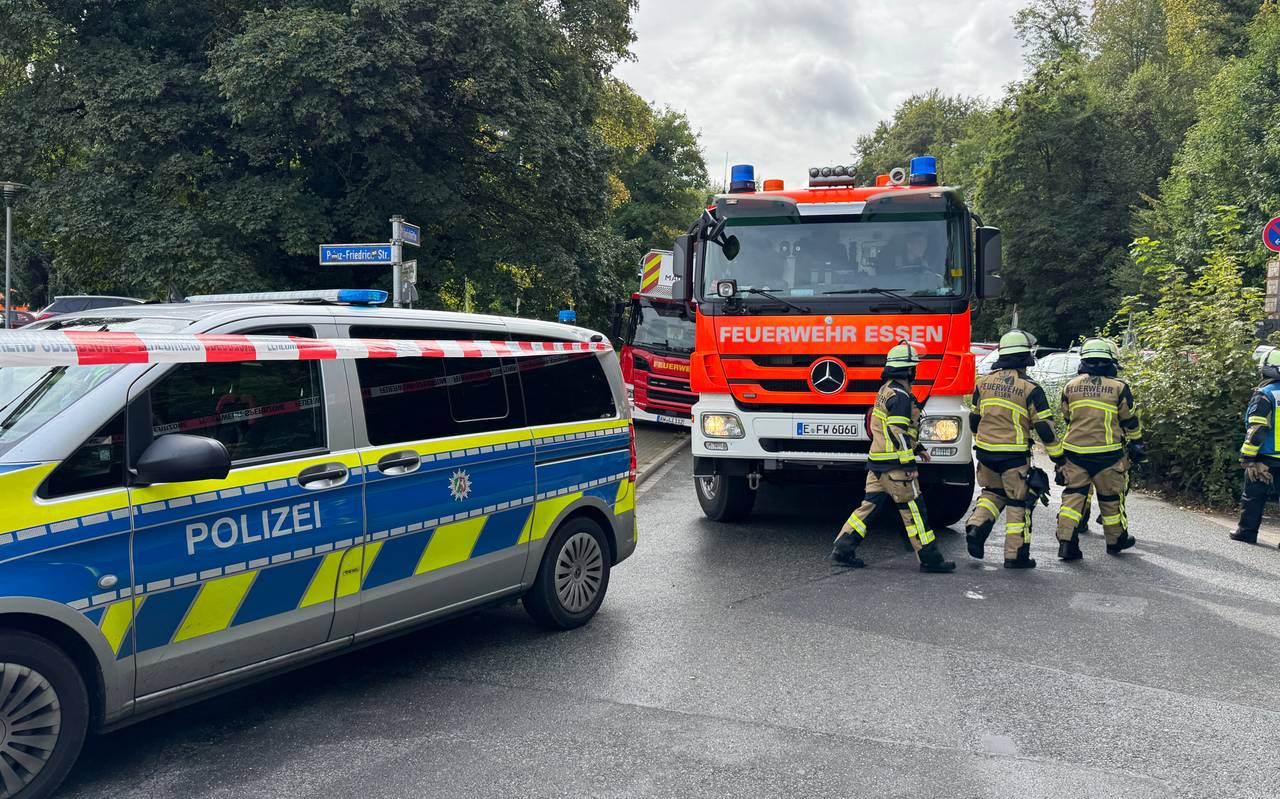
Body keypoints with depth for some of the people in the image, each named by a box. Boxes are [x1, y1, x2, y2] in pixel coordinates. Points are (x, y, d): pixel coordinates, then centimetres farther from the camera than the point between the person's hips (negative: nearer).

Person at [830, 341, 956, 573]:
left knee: (870, 505, 11)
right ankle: (930, 558, 4)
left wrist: (917, 449, 27)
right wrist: (910, 464, -19)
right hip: (895, 465, -10)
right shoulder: (899, 396, -16)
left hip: (877, 462, 10)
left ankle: (843, 548, 10)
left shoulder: (886, 391, 17)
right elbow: (899, 434, -21)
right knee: (913, 510, -2)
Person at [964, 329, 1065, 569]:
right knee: (1018, 502, 5)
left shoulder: (985, 381, 4)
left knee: (993, 492, 24)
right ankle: (1016, 555, 8)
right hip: (1014, 455, -5)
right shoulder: (1030, 388, -12)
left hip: (986, 451, 5)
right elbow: (1044, 426, -10)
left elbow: (974, 419, 12)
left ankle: (977, 527, 3)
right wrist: (1057, 455, 1)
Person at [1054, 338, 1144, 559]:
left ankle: (1066, 542, -6)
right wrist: (1136, 443, 21)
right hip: (1106, 453, -2)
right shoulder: (1119, 387, -4)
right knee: (1111, 498, 13)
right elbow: (1130, 421, 4)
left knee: (1073, 495, 5)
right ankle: (1116, 540, 28)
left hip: (1074, 450, 2)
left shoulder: (1070, 386, 5)